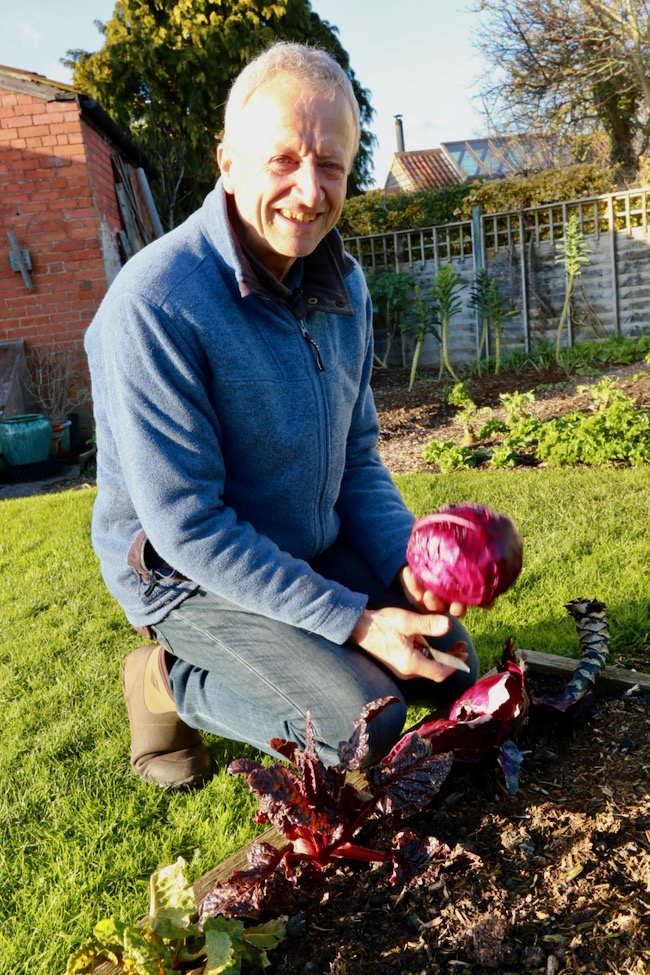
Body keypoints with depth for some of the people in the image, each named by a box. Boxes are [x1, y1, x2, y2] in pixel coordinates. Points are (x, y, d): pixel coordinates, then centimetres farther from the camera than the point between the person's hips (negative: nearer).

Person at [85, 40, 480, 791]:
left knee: (453, 673, 9)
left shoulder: (343, 283, -2)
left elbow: (358, 456, 5)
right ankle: (171, 684, 4)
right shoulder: (153, 305, -27)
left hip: (316, 551, 7)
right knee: (366, 725, -20)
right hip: (190, 573, -7)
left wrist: (407, 566, -11)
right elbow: (187, 527, -25)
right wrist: (355, 621, -25)